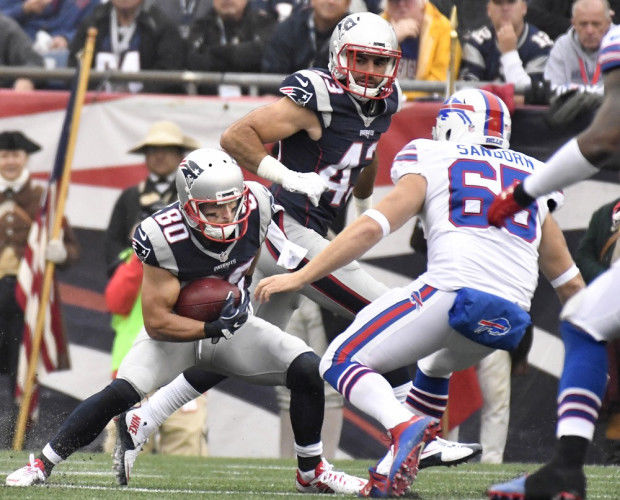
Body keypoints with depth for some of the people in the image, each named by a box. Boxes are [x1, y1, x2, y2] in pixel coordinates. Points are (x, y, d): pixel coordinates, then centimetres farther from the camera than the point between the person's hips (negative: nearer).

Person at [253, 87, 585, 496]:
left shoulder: (432, 163, 13)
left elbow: (372, 228, 1)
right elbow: (569, 281, 30)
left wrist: (300, 277, 2)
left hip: (455, 291, -6)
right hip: (511, 318, 6)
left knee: (341, 363, 5)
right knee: (435, 367, 37)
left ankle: (405, 429, -24)